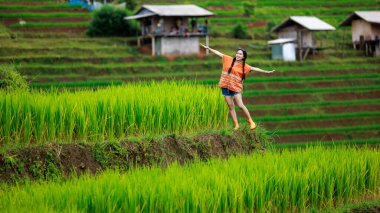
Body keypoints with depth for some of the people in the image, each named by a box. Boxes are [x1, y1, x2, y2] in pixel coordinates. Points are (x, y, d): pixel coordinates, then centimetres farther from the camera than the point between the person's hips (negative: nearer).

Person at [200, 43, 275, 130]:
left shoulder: (244, 66, -1)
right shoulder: (229, 60, 6)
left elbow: (254, 68, -6)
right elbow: (219, 53, 10)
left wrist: (266, 72, -12)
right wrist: (208, 48, 12)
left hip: (235, 87, -3)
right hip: (226, 86, 3)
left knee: (240, 105, -10)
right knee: (231, 107, 5)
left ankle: (250, 121, 6)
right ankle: (236, 125, 11)